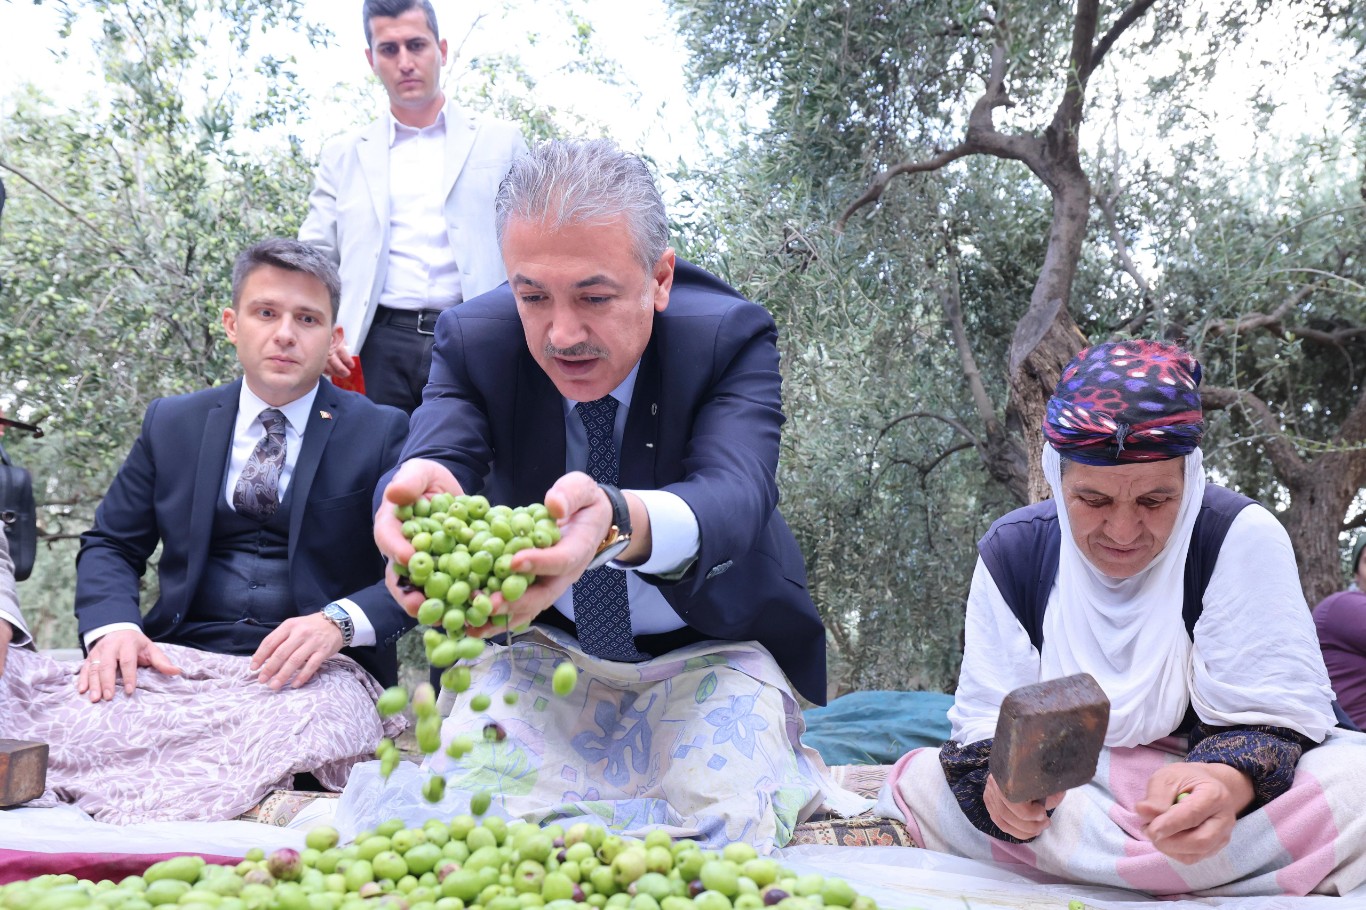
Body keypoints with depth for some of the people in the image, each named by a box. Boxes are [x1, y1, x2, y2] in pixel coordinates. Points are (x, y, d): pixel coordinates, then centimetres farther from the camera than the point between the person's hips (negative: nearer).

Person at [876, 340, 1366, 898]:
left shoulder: (1239, 536, -13)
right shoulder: (1012, 552, -5)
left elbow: (1275, 714, -15)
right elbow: (985, 721, -8)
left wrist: (1228, 784, -40)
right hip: (1062, 792, 3)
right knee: (917, 782, -23)